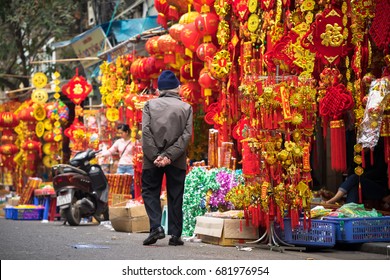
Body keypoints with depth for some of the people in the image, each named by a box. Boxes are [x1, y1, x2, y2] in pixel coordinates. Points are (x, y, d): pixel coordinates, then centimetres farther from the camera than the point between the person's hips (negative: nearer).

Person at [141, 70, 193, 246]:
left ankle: (156, 227, -7)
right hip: (177, 160, 1)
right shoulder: (186, 107, 6)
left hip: (153, 159, -1)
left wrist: (155, 156, -12)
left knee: (150, 191, 11)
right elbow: (186, 134, -6)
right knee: (175, 196, 9)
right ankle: (175, 235, 7)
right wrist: (169, 156, -12)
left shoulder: (149, 105, 5)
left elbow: (146, 132, -8)